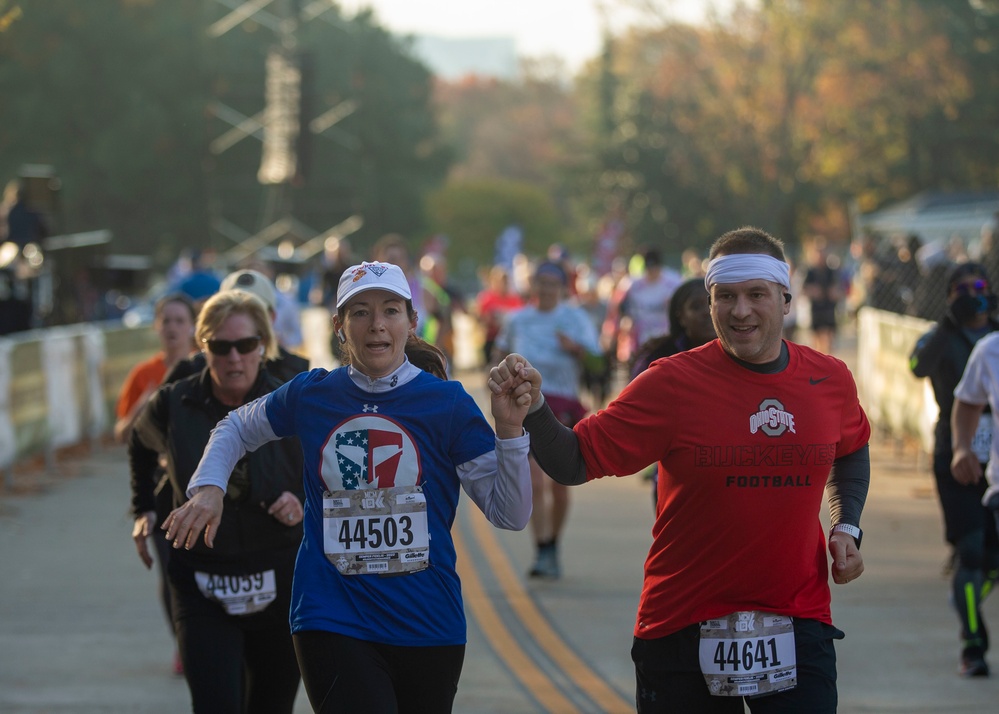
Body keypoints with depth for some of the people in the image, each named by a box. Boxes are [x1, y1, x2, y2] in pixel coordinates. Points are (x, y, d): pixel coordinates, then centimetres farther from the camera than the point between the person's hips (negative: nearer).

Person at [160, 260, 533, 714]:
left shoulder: (446, 402, -3)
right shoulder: (312, 395, 3)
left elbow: (510, 515, -4)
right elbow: (237, 429, 23)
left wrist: (509, 430, -17)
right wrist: (208, 487, 5)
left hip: (427, 625, 1)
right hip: (332, 621, -1)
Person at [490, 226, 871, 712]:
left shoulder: (830, 380, 2)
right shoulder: (673, 383, -8)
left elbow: (852, 451, 25)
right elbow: (574, 462, -9)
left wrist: (847, 526, 9)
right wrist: (532, 410, -27)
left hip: (799, 624, 2)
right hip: (683, 630, -2)